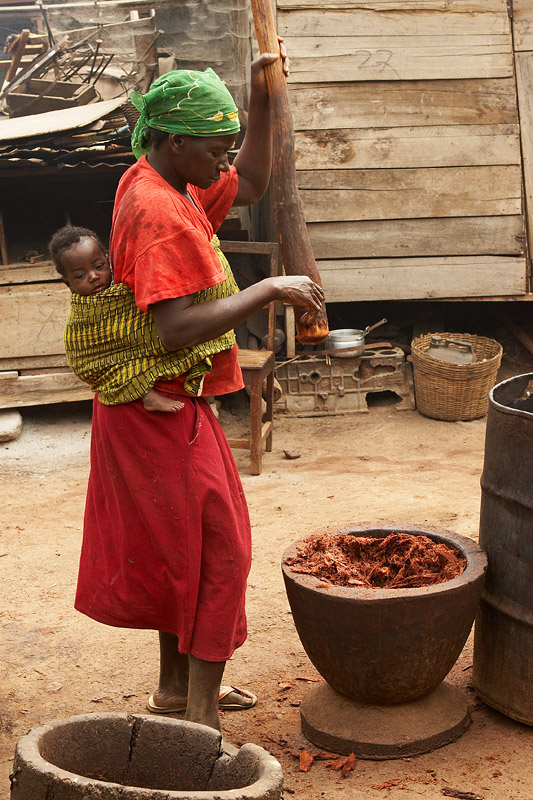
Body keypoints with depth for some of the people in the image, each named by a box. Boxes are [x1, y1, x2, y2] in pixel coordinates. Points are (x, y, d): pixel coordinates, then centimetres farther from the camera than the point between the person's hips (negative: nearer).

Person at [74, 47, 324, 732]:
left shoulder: (165, 186, 9)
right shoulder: (158, 211, -23)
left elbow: (251, 186, 22)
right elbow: (178, 330, -30)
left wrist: (260, 101, 9)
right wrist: (268, 290, -23)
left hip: (160, 408, 10)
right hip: (164, 410, -10)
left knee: (177, 551, 19)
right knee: (218, 553, -3)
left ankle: (176, 687, 33)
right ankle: (200, 719, 5)